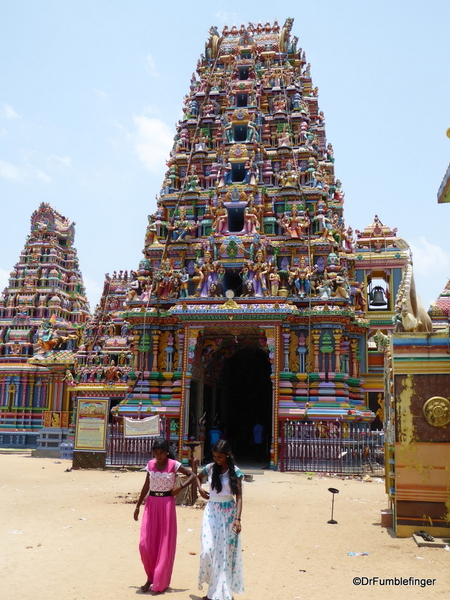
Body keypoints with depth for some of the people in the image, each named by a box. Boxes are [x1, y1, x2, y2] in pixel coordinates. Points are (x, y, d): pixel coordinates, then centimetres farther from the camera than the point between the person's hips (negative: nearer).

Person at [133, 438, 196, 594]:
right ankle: (151, 577, 19)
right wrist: (138, 506, 12)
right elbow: (146, 486, 11)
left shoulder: (173, 465, -9)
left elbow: (193, 475, -4)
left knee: (165, 545, 3)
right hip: (151, 503, 3)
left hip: (167, 503, -3)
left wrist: (180, 487, -15)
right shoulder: (150, 465, 2)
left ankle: (161, 582, 16)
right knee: (145, 544, -2)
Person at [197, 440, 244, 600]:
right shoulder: (210, 468, 2)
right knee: (208, 550, -4)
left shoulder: (235, 472, -6)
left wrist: (237, 518, -14)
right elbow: (198, 477, 24)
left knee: (225, 552, 2)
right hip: (211, 511, 2)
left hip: (228, 512, -2)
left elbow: (239, 496, -5)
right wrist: (200, 490, 5)